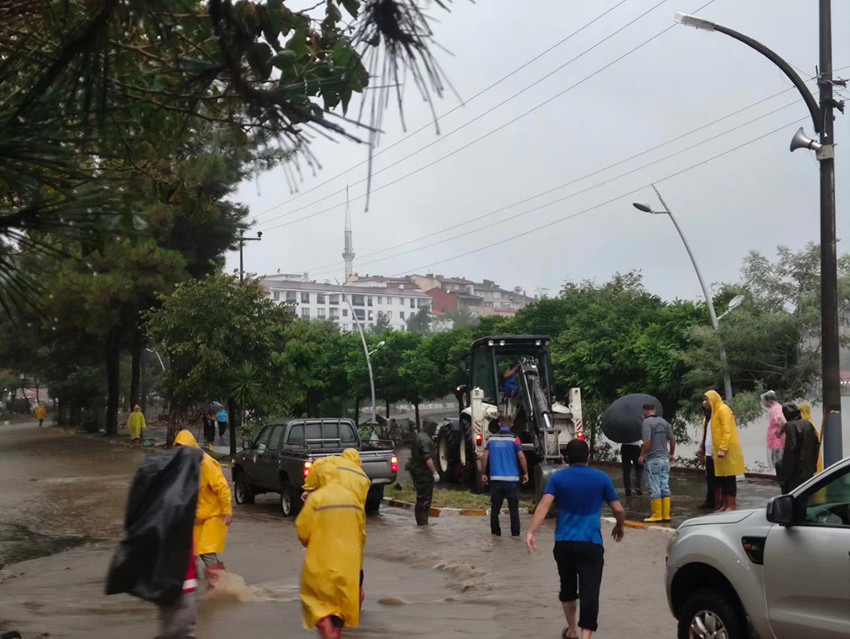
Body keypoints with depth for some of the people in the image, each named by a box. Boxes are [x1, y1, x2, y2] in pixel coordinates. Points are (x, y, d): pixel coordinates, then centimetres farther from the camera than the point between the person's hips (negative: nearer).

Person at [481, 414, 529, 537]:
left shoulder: (492, 439, 4)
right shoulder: (514, 439, -6)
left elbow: (485, 457, 2)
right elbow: (521, 457, -12)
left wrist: (483, 473, 11)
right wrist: (525, 473, -2)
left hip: (495, 479, 2)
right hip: (512, 479, -2)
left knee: (495, 508, 10)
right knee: (514, 509, 4)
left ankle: (495, 532, 14)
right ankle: (515, 533, 4)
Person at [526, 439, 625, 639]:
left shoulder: (558, 478, 3)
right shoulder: (601, 478, 2)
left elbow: (544, 505, -13)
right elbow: (619, 510, 2)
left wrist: (531, 531, -21)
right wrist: (620, 526, 23)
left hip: (563, 544, 2)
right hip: (591, 545, -2)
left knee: (567, 587, 23)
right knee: (589, 593, -7)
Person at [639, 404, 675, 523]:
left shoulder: (646, 422, -12)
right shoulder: (664, 422, 9)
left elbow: (647, 442, -21)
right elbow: (672, 439, 10)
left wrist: (642, 455, -8)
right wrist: (672, 454, 23)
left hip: (653, 460, -7)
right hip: (665, 459, 7)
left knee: (654, 489, -2)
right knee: (665, 487, 10)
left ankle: (657, 515, 0)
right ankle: (666, 515, 12)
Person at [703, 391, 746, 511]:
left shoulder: (723, 409, -11)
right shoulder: (715, 410, 17)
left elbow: (727, 431, -18)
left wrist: (722, 449, -22)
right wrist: (716, 449, 15)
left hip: (728, 449, -9)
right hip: (721, 449, 9)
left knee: (729, 478, -6)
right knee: (722, 478, 10)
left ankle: (731, 505, -4)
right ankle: (724, 504, 13)